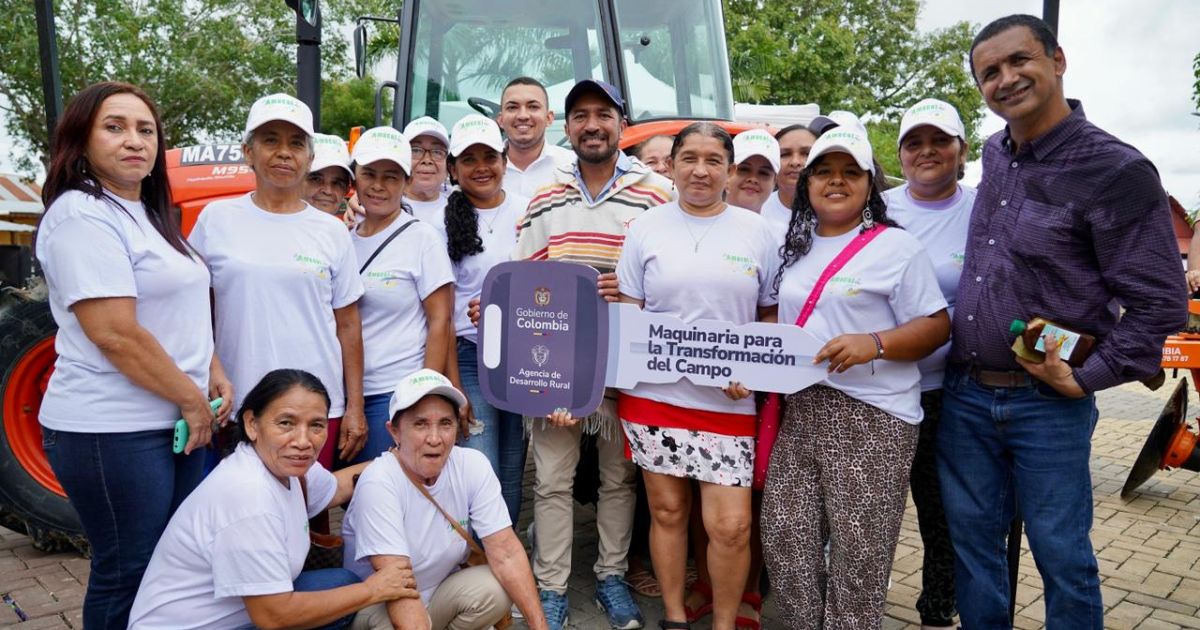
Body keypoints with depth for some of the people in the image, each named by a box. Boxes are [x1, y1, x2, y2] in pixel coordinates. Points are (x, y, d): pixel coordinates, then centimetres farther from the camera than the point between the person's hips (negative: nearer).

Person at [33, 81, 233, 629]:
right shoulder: (82, 215, -16)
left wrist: (213, 374, 6)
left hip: (175, 420, 9)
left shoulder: (150, 214, 13)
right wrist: (192, 399, -15)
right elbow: (117, 335, -23)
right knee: (130, 574, 5)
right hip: (113, 431, -9)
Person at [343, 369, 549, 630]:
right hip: (380, 606, -3)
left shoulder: (473, 466, -13)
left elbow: (507, 554, -14)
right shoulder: (378, 484, -25)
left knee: (496, 589, -25)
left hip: (441, 592, 4)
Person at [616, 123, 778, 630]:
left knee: (731, 526, -2)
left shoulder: (756, 231, 6)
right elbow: (627, 313, 7)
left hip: (729, 402, 0)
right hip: (654, 396, 1)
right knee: (667, 511, 10)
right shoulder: (647, 227, 5)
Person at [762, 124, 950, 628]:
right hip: (799, 411, 6)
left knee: (857, 551, 2)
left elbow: (936, 326, -7)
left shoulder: (896, 246, -3)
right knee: (783, 537, 8)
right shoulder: (796, 247, 15)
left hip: (871, 417, -5)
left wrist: (875, 344, -23)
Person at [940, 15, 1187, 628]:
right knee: (972, 541, 15)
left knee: (1062, 555, 8)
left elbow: (1159, 303, -10)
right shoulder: (993, 155, 8)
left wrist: (1088, 377, -14)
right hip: (964, 395, 6)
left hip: (1048, 405, -5)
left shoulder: (1118, 171, -12)